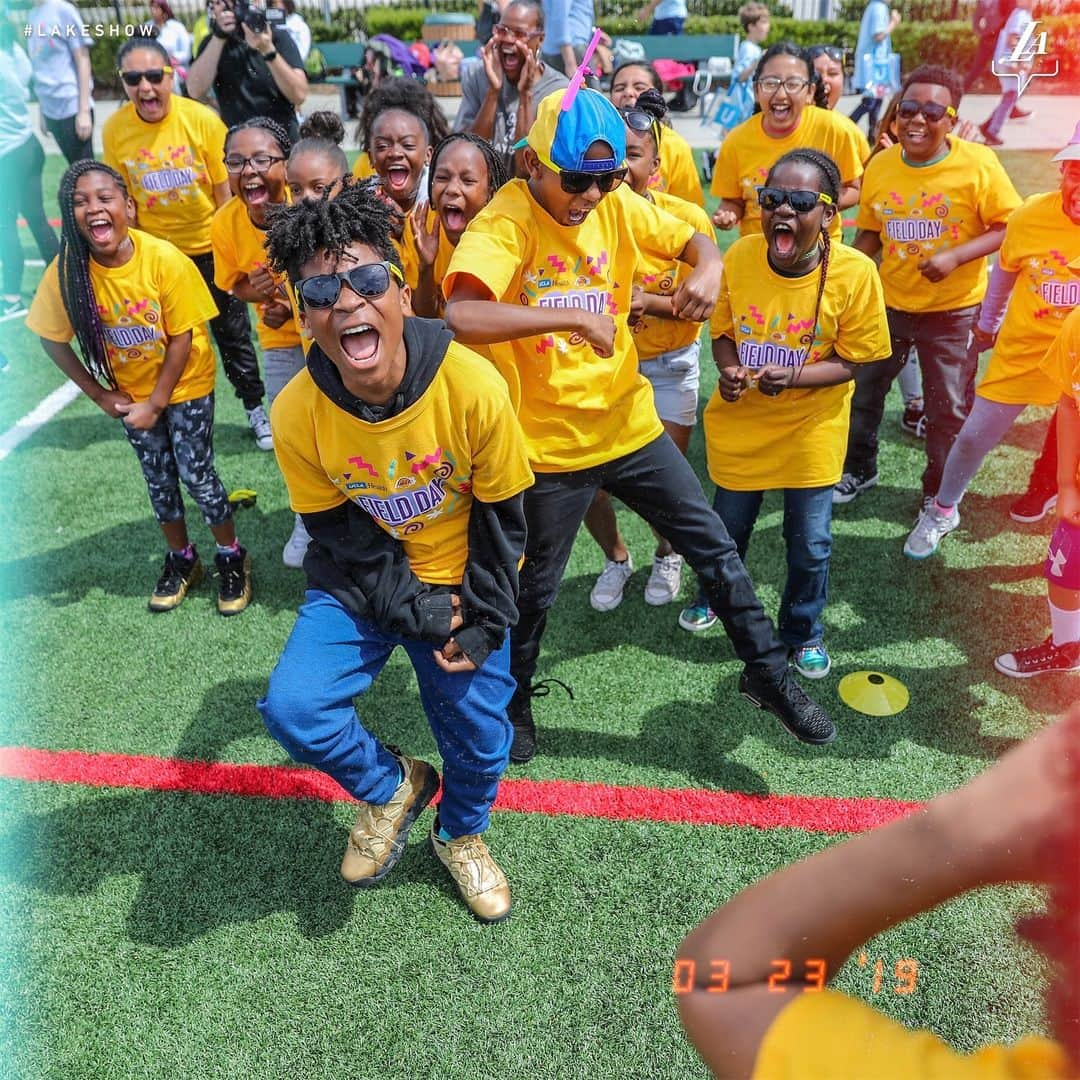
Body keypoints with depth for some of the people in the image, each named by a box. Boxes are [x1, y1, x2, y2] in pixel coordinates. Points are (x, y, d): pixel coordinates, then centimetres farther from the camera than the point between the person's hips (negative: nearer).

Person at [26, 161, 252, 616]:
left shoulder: (165, 260, -25)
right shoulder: (67, 269, -19)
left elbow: (181, 338, -18)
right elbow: (53, 339, -5)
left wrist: (156, 404, -15)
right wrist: (99, 394, -6)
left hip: (185, 385, -3)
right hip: (129, 391, 3)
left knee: (196, 473, -2)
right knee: (158, 478, 14)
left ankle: (232, 558, 20)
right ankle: (182, 560, 34)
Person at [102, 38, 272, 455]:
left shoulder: (202, 119, -16)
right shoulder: (114, 130, -11)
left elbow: (225, 189, -8)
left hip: (209, 247, -2)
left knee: (232, 334, 11)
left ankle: (255, 409, 29)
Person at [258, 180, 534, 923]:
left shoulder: (473, 387, -25)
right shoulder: (297, 413, -20)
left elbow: (501, 515, -12)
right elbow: (340, 533, -9)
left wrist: (484, 625, -10)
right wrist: (419, 613, -16)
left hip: (459, 583, -1)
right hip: (361, 584, 1)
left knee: (479, 736, 5)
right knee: (292, 706, -16)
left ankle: (461, 835, 43)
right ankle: (392, 787, 18)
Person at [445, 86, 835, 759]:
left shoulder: (615, 204, -1)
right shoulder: (504, 223, -18)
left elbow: (694, 240, 8)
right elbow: (460, 316, -35)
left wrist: (708, 268, -16)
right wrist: (571, 317, -38)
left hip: (631, 425, 5)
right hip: (550, 445, -4)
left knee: (716, 548, 9)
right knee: (535, 589, 13)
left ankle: (769, 673, 27)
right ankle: (514, 700, 39)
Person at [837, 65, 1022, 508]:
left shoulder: (978, 164, -15)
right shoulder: (879, 165, -4)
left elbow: (1010, 227, -13)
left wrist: (955, 256, -26)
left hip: (955, 309, -3)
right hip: (888, 302, 3)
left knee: (949, 408, 9)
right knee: (861, 390, 13)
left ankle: (939, 495, 29)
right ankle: (858, 469, 37)